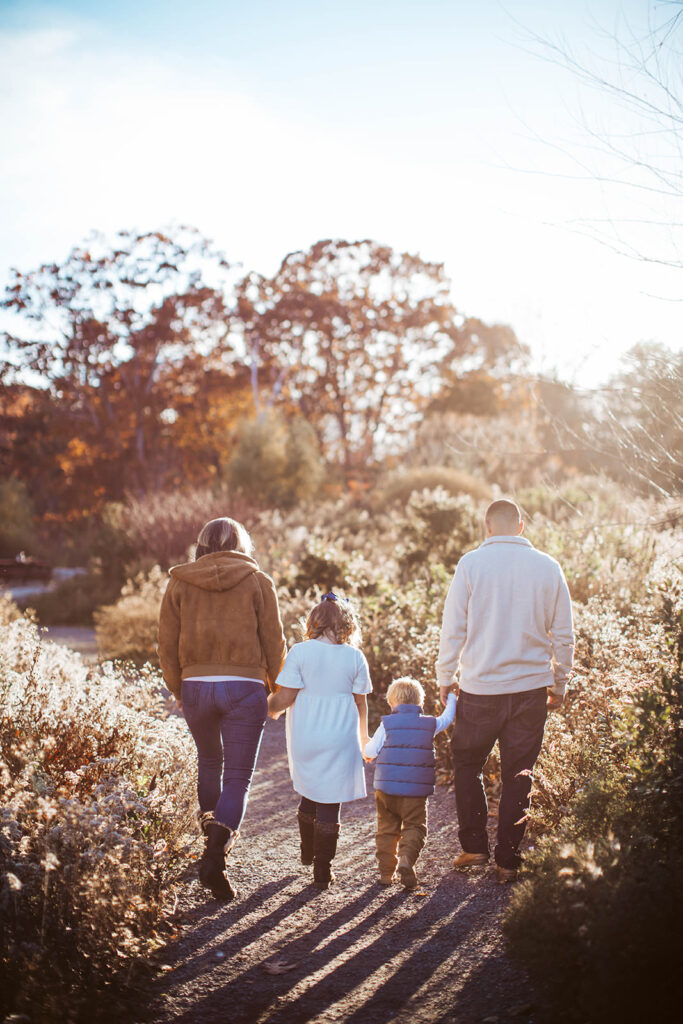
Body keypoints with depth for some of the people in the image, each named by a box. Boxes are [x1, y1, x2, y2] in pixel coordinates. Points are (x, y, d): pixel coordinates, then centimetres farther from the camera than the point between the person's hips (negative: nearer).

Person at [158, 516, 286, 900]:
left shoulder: (180, 583, 6)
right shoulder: (258, 582, 2)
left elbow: (168, 645, 7)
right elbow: (274, 643, 2)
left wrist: (178, 690, 20)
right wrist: (280, 691, 16)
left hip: (196, 685, 3)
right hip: (245, 687, -2)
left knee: (209, 761, 26)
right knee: (238, 777, 0)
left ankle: (213, 829, 39)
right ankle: (216, 854, -18)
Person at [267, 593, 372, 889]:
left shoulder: (300, 652, -7)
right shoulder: (354, 657, -3)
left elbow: (286, 697, -9)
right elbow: (360, 702, 4)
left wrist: (270, 708, 14)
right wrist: (363, 738, 18)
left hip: (305, 740, 1)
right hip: (340, 742, -1)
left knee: (309, 795, 21)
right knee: (329, 804, 3)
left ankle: (307, 853, 38)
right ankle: (322, 870, 6)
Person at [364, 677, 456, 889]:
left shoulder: (387, 724, 0)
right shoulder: (430, 724, 5)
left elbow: (371, 752, 3)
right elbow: (447, 718, 22)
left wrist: (368, 745, 26)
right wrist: (451, 698, 38)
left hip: (386, 788, 0)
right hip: (416, 791, 0)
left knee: (387, 828, 11)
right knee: (415, 827, 2)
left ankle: (386, 871, 11)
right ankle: (407, 858, -24)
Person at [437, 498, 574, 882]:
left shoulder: (471, 564, -6)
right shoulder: (548, 567, 0)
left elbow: (453, 629, -4)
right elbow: (564, 635, 5)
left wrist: (445, 678, 8)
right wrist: (559, 685, 16)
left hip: (480, 688, -2)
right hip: (531, 686, 2)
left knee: (467, 764, 17)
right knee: (519, 774, 10)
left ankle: (475, 845, 18)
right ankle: (508, 860, 12)